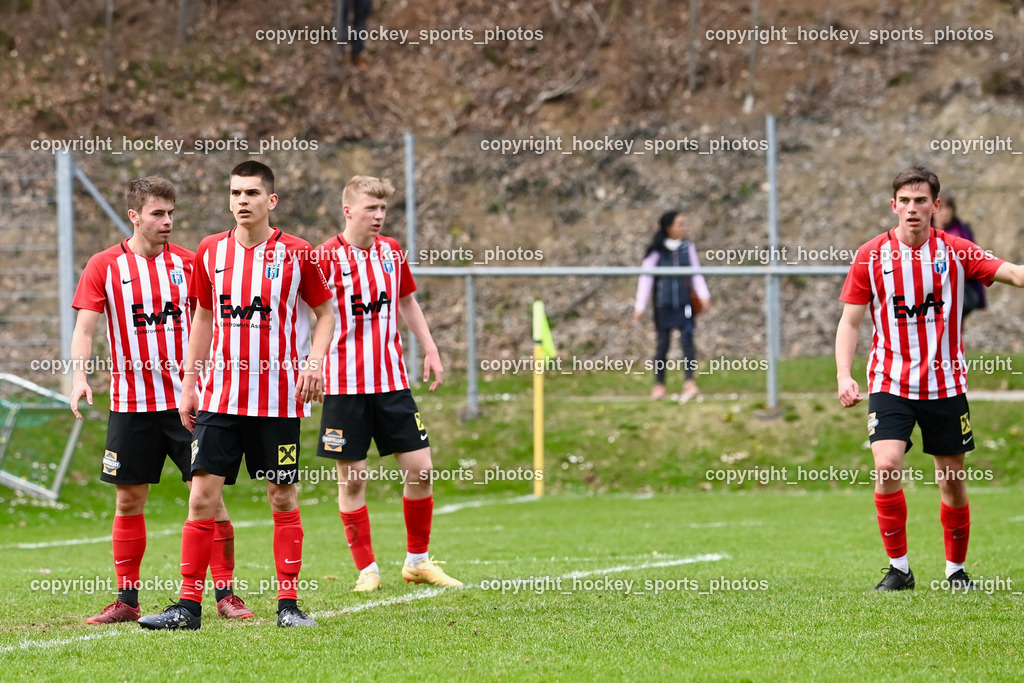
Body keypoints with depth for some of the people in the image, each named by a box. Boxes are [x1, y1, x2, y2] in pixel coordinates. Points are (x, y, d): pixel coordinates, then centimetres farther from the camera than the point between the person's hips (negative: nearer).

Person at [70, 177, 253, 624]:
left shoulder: (187, 263, 4)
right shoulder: (105, 266, 0)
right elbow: (84, 327, -5)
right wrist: (79, 376, -20)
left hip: (186, 398, 0)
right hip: (130, 401, 0)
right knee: (128, 499, 4)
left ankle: (225, 594, 2)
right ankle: (126, 600, 13)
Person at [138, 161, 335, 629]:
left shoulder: (295, 254, -3)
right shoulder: (210, 252, 6)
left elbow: (325, 312, 6)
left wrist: (315, 361, -11)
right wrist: (188, 386, 13)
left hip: (279, 399, -2)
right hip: (220, 395, 2)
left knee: (283, 499, 2)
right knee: (202, 495, -3)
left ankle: (288, 604, 10)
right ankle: (189, 605, 0)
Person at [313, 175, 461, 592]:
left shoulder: (392, 252, 8)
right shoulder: (326, 257, -8)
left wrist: (430, 351, 16)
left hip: (392, 381, 4)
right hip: (345, 384, -4)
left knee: (420, 469, 1)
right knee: (352, 478, -1)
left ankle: (418, 561, 16)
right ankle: (366, 569, 10)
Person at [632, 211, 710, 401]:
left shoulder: (687, 247, 4)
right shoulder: (657, 251, -5)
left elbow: (696, 273, 9)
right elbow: (646, 279, -2)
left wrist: (704, 295, -4)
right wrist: (640, 306, -4)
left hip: (684, 303, 2)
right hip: (664, 304, -1)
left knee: (687, 339, -11)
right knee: (663, 343, 5)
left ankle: (689, 382, -18)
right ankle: (659, 385, 15)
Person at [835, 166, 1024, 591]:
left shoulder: (955, 252, -3)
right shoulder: (870, 257, -2)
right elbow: (849, 321, 1)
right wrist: (844, 376, -11)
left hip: (945, 384, 1)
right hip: (890, 382, -1)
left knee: (952, 481, 5)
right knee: (887, 467, -19)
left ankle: (956, 569, 22)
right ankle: (898, 568, -6)